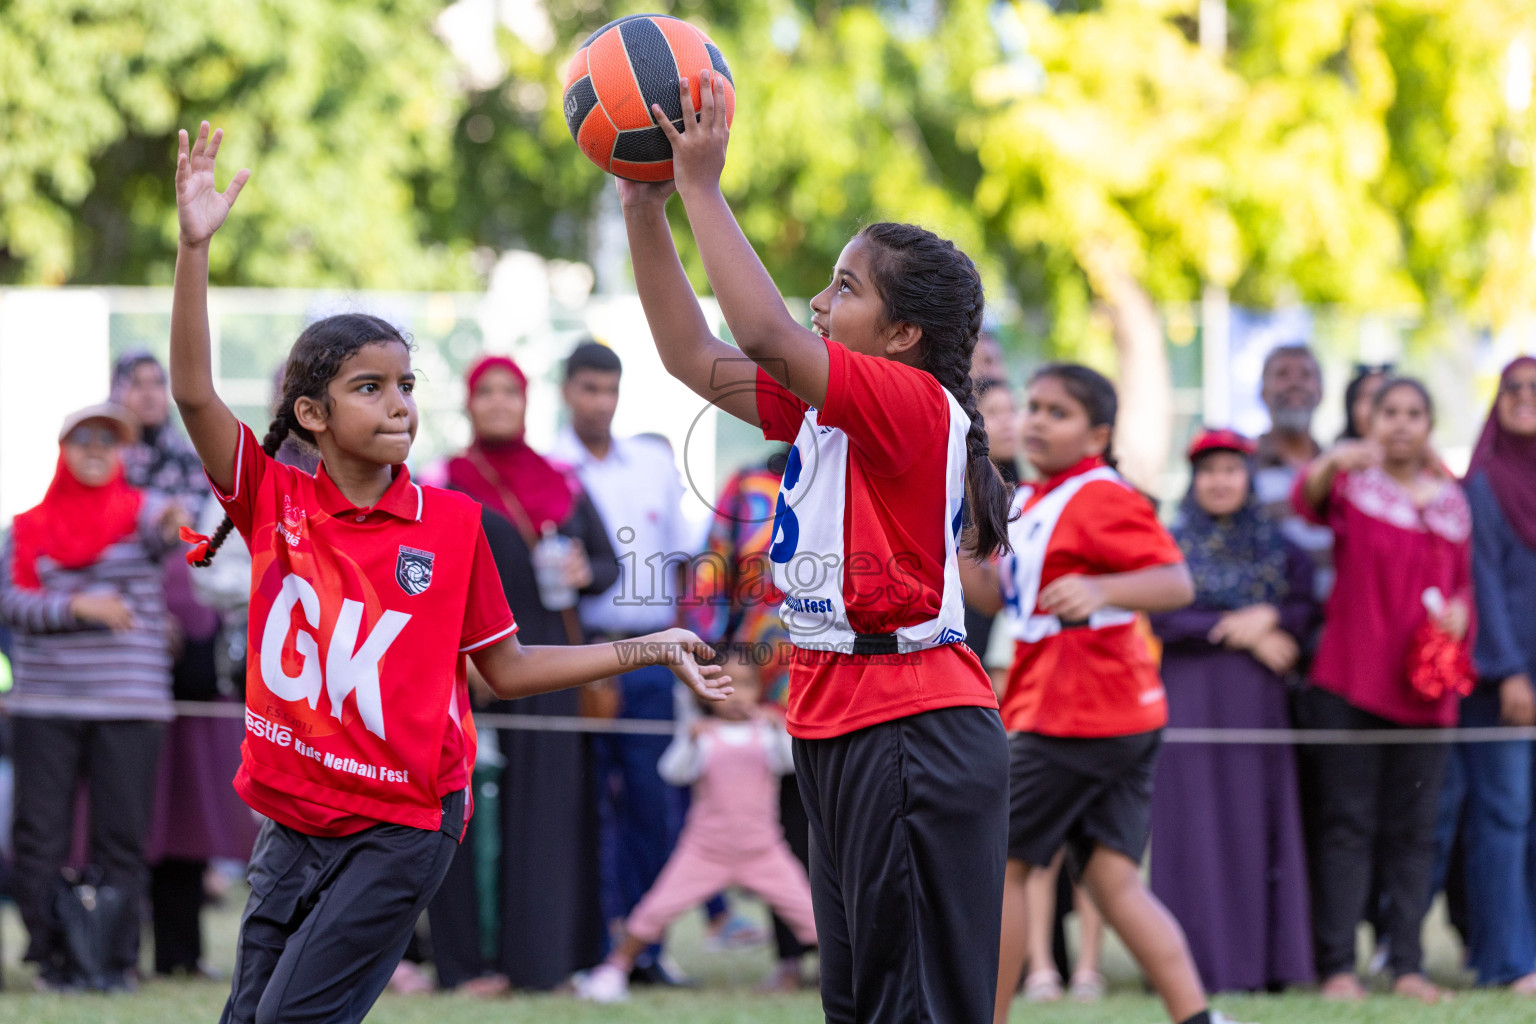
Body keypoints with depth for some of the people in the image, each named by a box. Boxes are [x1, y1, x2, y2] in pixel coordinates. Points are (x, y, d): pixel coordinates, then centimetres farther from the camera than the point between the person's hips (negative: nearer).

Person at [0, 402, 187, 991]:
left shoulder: (139, 511, 5)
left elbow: (158, 531, -20)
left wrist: (174, 528, -44)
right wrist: (76, 606, -13)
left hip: (129, 703, -1)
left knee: (123, 836, -1)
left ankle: (119, 959, 5)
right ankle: (51, 958, 7)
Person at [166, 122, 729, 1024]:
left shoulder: (452, 523, -4)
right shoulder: (276, 501, -3)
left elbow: (507, 669, 5)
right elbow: (194, 393, -16)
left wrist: (649, 651, 1)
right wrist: (195, 248, -25)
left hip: (403, 825, -3)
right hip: (295, 820, 3)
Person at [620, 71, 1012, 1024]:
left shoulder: (916, 404, -14)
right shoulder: (823, 404, 13)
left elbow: (766, 334, -25)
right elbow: (695, 356, 16)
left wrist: (704, 187, -18)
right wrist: (647, 212, 9)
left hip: (912, 730, -10)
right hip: (840, 728, 10)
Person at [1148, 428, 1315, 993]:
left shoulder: (1276, 545, 12)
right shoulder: (1171, 544, 5)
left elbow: (1306, 608, 3)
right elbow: (1163, 617, -7)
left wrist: (1267, 617, -18)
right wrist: (1246, 636, -10)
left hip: (1258, 697, 2)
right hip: (1191, 698, -2)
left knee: (1261, 824, -1)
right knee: (1197, 828, -5)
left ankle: (1267, 962, 1)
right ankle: (1204, 962, -5)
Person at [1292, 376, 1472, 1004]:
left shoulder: (1452, 501, 14)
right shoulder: (1354, 483, 2)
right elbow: (1308, 501, -20)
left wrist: (1459, 611, -3)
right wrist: (1330, 464, -42)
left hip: (1422, 684, 4)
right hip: (1350, 681, -4)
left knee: (1413, 827, 4)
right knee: (1346, 822, -4)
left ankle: (1407, 964, 8)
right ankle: (1337, 964, -4)